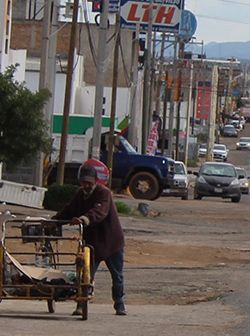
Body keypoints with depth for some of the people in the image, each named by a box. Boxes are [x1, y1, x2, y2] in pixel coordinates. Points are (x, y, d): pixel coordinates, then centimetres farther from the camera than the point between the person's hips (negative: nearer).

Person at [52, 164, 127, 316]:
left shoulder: (104, 193, -18)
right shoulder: (80, 195, 6)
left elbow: (100, 211, -38)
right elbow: (68, 211, 15)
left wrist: (86, 218, -57)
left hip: (112, 242, -5)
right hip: (91, 241, 5)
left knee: (117, 276, 9)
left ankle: (120, 305, 21)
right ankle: (81, 304, -4)